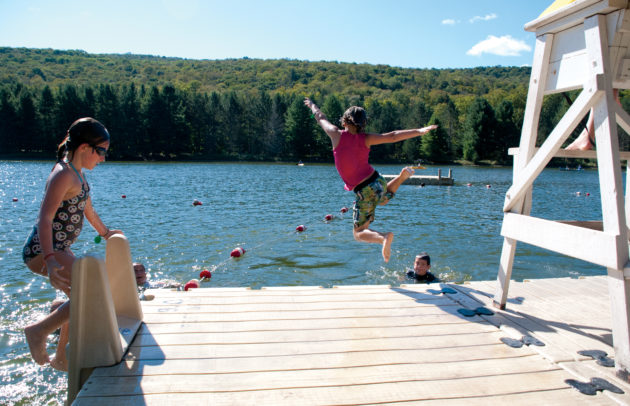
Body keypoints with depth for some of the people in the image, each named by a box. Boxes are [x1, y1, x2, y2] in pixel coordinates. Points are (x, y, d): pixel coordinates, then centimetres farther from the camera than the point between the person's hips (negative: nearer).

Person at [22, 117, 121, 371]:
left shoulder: (77, 173, 11)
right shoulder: (64, 175, -19)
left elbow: (87, 209, 27)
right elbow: (45, 219, -28)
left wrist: (104, 232, 40)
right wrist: (50, 260, -38)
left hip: (58, 250, 10)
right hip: (42, 251, -10)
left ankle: (61, 359, 34)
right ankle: (39, 330, -5)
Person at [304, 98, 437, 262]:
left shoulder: (337, 135, -10)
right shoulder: (365, 139, -4)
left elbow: (321, 118, 7)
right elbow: (393, 136, -9)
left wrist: (312, 105, 26)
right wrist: (420, 131, -3)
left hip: (364, 192, -4)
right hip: (378, 182, 4)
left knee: (359, 233, 5)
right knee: (384, 198, 41)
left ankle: (384, 237, -26)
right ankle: (402, 176, 12)